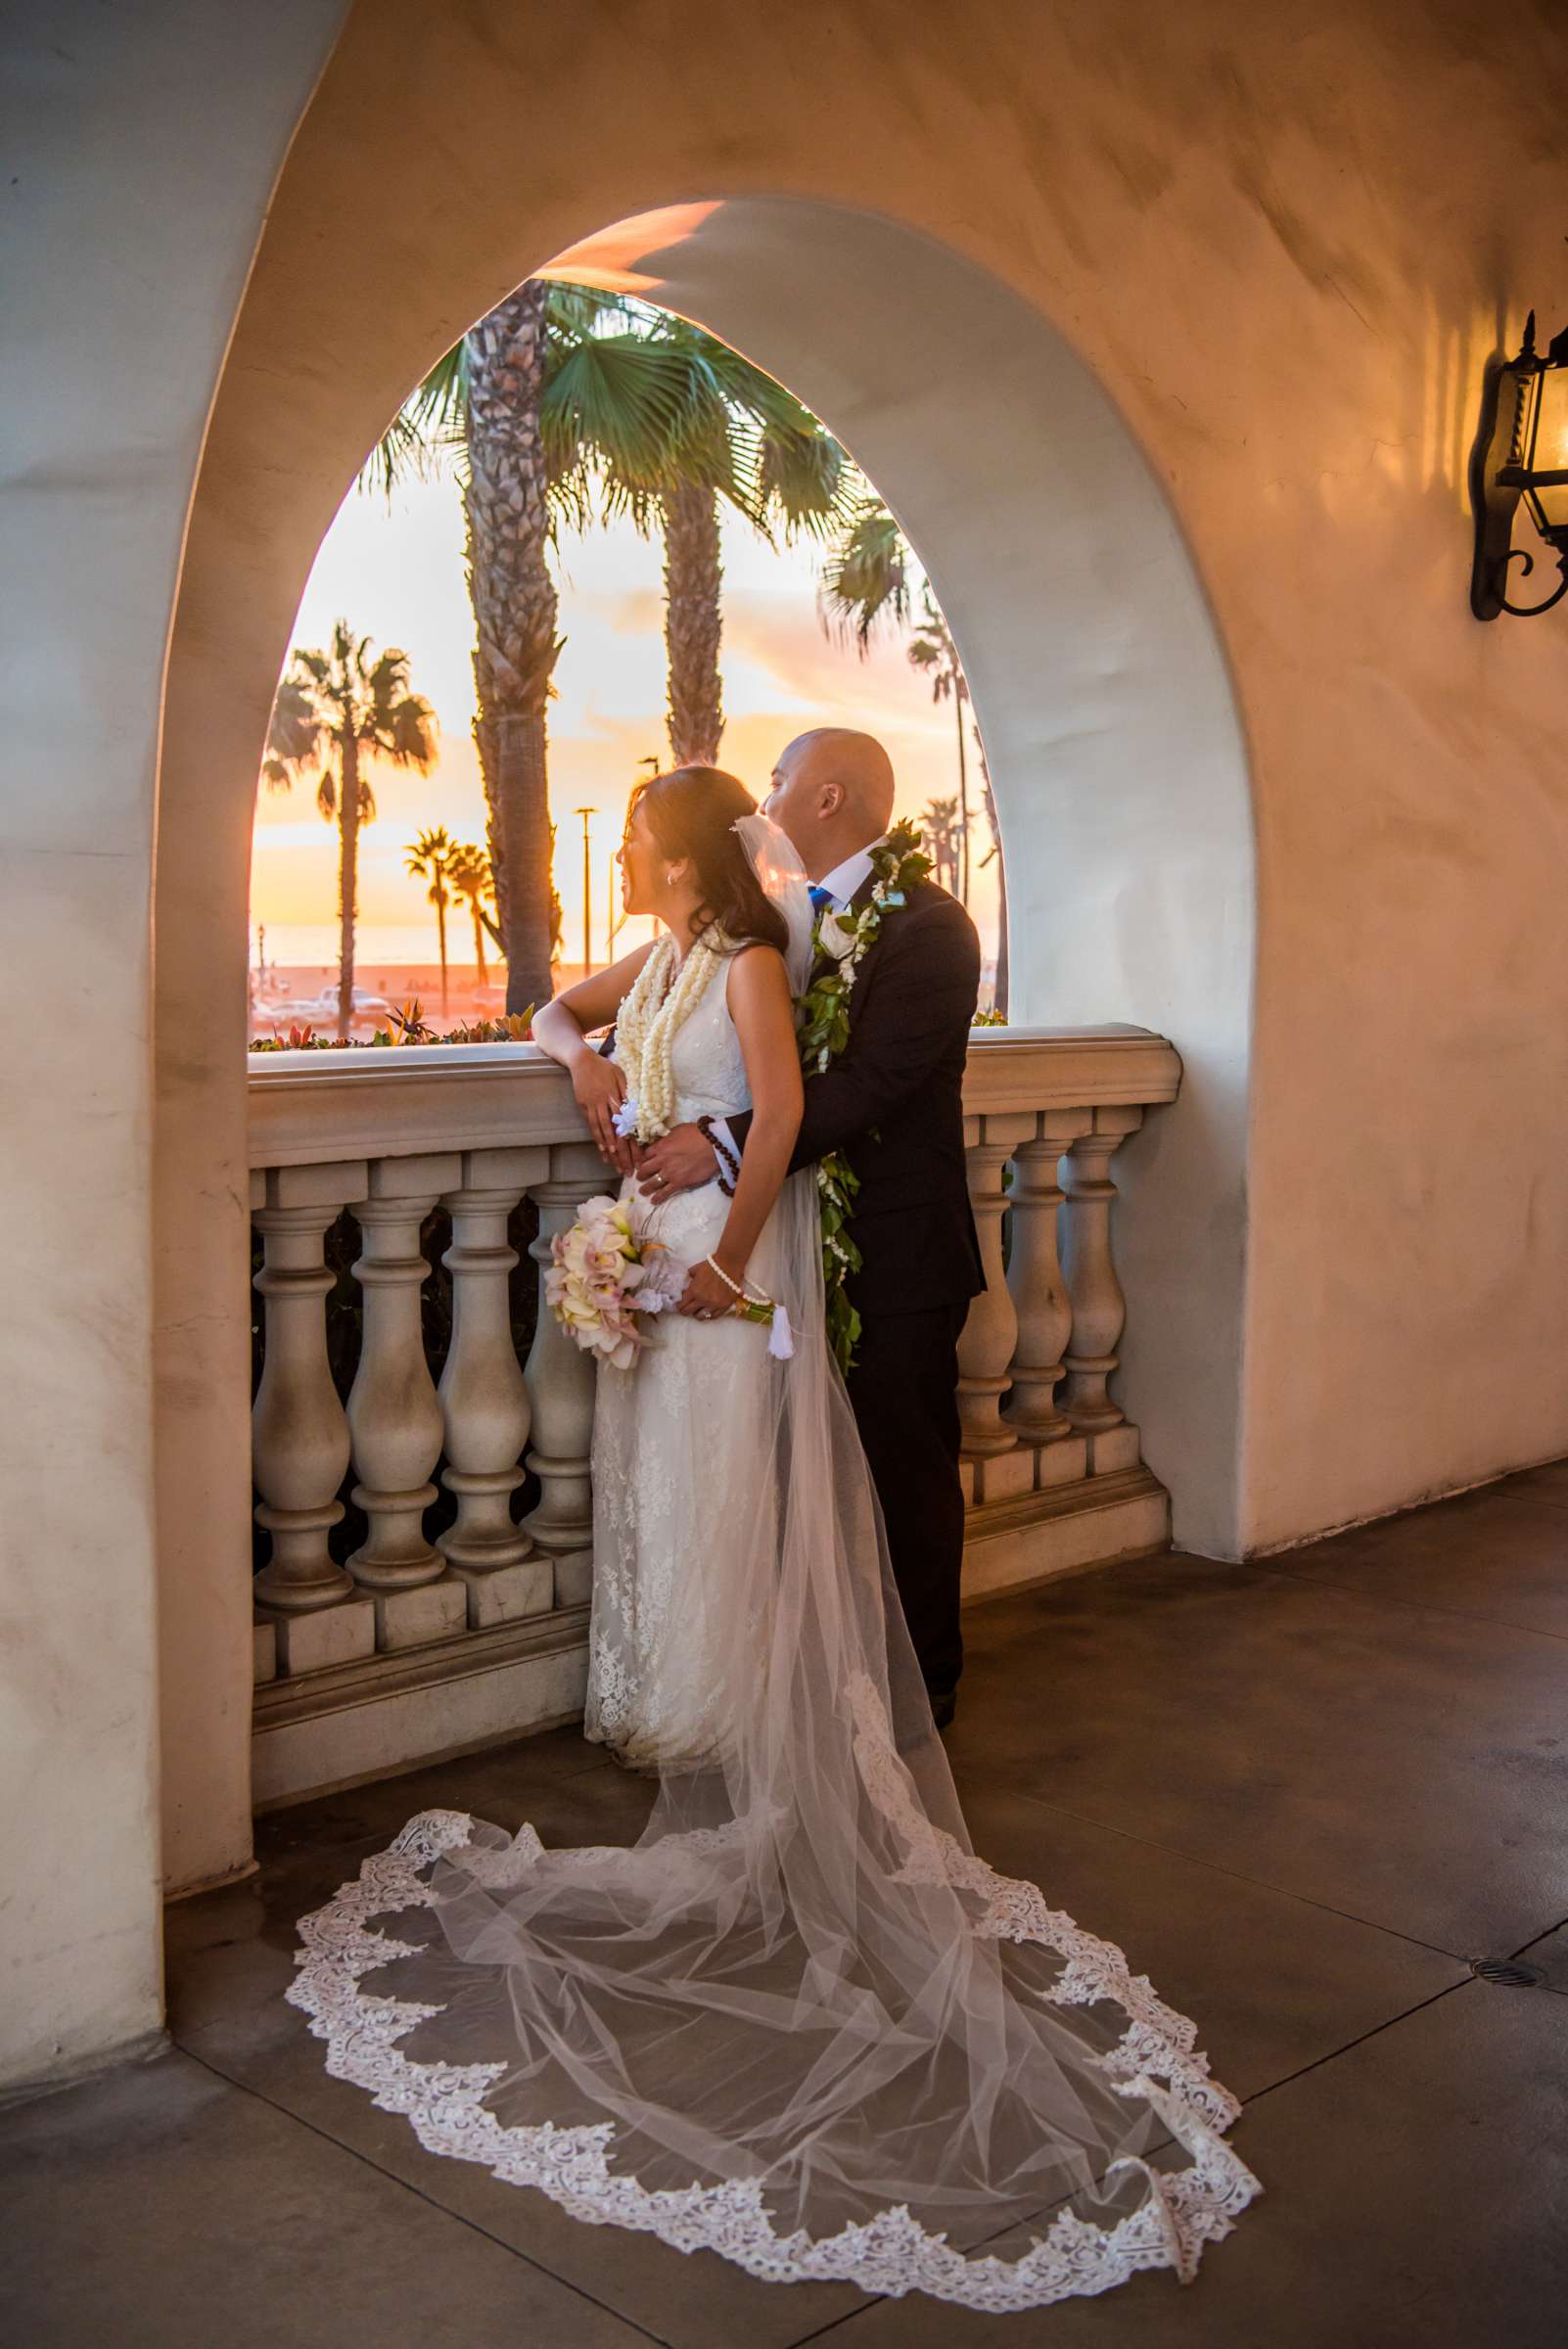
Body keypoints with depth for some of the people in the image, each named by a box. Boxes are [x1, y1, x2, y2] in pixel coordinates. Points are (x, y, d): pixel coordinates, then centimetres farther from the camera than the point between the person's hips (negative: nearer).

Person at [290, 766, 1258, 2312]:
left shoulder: (750, 962, -12)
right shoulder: (654, 962, 11)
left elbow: (781, 1113, -19)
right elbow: (560, 1011, 26)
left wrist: (728, 1253, -21)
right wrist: (583, 1056, 3)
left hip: (733, 1257, -8)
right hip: (654, 1250, 8)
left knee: (729, 1493, -2)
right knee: (655, 1479, 13)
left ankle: (737, 1725, 9)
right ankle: (669, 1700, 24)